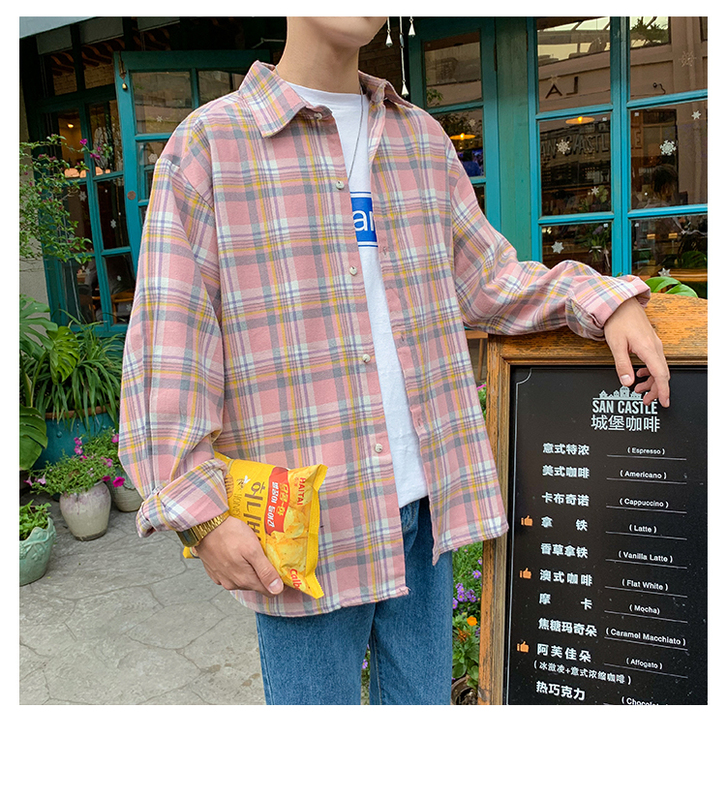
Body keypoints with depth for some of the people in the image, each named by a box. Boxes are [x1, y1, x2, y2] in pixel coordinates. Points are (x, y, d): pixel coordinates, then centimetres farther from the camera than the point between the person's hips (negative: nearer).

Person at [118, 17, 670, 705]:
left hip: (423, 500, 5)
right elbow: (167, 351, -9)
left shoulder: (423, 139, 12)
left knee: (422, 695, 22)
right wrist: (201, 512, -15)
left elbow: (487, 279, 16)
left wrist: (602, 300, 1)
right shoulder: (209, 144, -5)